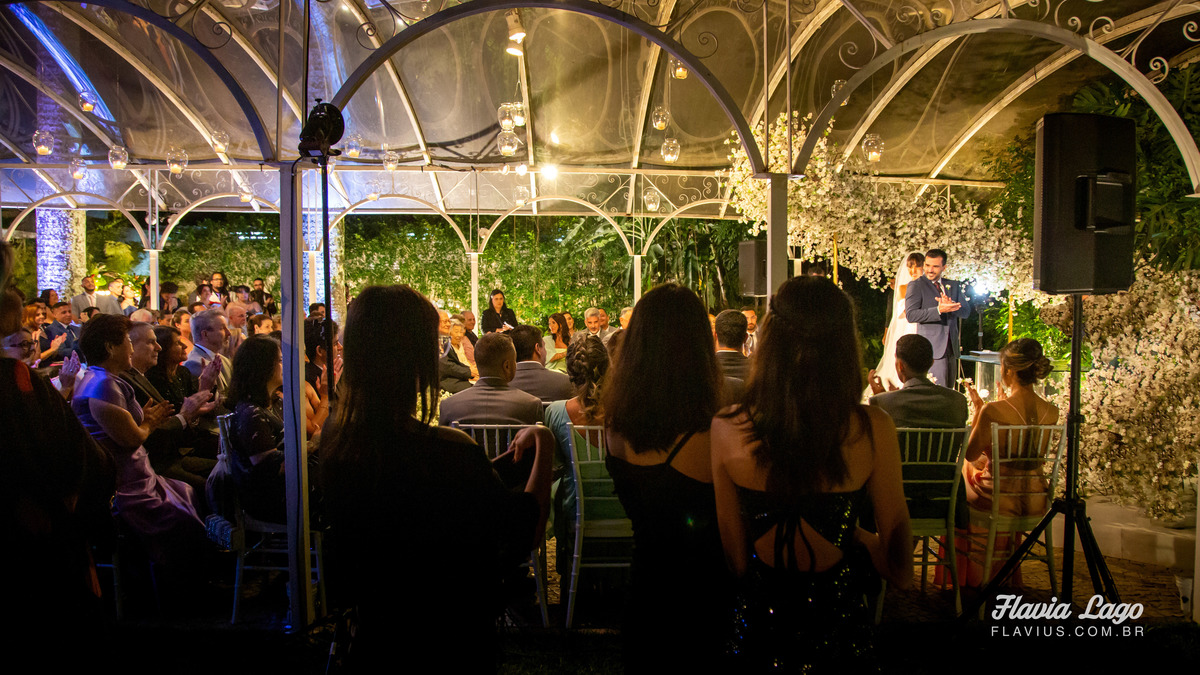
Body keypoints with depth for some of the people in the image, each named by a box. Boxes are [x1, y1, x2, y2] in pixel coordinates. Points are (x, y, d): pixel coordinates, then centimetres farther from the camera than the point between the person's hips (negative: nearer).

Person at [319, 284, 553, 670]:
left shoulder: (335, 441, -10)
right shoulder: (448, 453, -33)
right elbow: (529, 532, -21)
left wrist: (508, 457, 6)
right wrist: (543, 447, -10)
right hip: (450, 642, -6)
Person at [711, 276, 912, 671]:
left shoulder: (726, 429, -17)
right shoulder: (872, 429, -18)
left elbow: (738, 563, -5)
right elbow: (899, 572, -8)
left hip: (758, 627, 1)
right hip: (838, 629, 0)